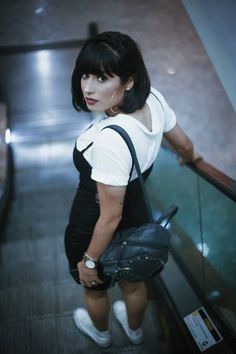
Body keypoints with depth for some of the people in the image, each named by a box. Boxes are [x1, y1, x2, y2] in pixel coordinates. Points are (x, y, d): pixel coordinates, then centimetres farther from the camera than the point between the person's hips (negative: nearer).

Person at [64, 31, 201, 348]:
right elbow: (184, 143, 1)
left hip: (93, 229, -6)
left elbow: (110, 216, -29)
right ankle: (135, 330, 64)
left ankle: (100, 333, 61)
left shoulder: (110, 140, -42)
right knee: (133, 282, 34)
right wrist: (189, 158, 25)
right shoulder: (153, 99, -20)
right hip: (136, 217, 6)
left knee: (95, 287, 29)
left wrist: (89, 260, -12)